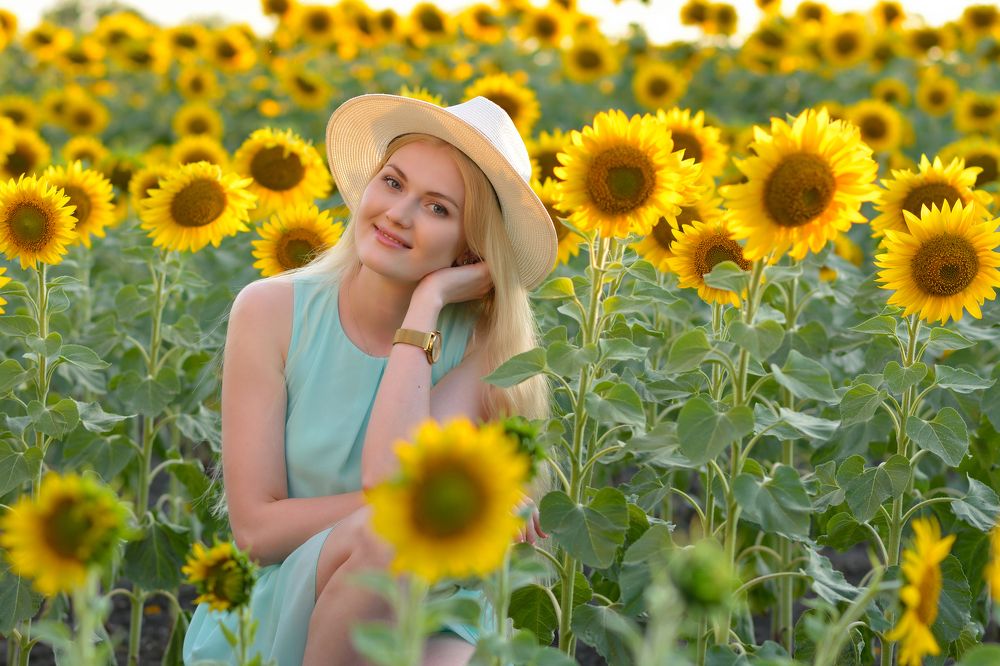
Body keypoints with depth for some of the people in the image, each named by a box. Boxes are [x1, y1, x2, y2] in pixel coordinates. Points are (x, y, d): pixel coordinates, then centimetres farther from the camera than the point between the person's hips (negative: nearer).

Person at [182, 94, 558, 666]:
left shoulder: (476, 346, -6)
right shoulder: (271, 310, -6)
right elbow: (257, 528, -10)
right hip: (269, 620, 1)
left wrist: (424, 306, -17)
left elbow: (392, 477, -24)